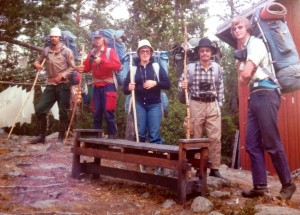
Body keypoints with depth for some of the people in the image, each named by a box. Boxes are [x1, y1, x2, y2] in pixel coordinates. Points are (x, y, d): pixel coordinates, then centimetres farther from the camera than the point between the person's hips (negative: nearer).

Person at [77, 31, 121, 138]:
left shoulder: (110, 51, -2)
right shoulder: (92, 52, 14)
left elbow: (117, 66, -16)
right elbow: (87, 67, 9)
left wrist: (102, 61, -22)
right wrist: (82, 68, -14)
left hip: (108, 85, -5)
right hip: (96, 86, 5)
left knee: (108, 113, -8)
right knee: (96, 113, 9)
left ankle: (112, 136, 1)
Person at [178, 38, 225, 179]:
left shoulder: (217, 68, 4)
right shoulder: (190, 67, -2)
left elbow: (220, 88, 9)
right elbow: (181, 85, 4)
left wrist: (219, 104, 6)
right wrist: (183, 86, -18)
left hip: (213, 105, 2)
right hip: (196, 105, -1)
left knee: (215, 138, 0)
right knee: (195, 138, 4)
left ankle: (214, 169, 8)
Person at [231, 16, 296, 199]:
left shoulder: (255, 43, -5)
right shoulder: (245, 50, 22)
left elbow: (246, 74, -14)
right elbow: (243, 79, 22)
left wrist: (245, 77, 6)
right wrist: (244, 78, 2)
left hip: (265, 94, -9)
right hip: (255, 96, 9)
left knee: (272, 144, -6)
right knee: (253, 144, 5)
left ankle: (288, 184, 8)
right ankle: (260, 186, 9)